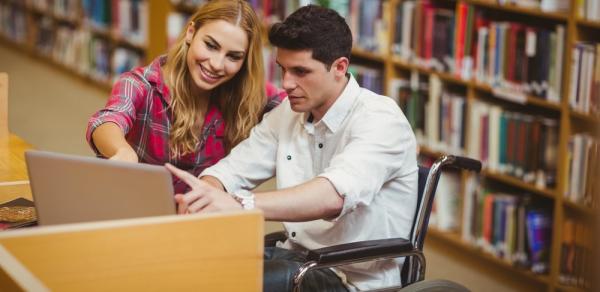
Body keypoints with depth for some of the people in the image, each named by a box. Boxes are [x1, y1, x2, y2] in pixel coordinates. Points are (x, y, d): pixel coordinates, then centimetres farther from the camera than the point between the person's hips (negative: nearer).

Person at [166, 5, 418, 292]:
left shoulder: (380, 119, -16)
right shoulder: (287, 113, 7)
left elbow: (334, 195, -34)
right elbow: (230, 171, 4)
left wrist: (240, 204, -48)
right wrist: (202, 197, -21)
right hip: (297, 257, 6)